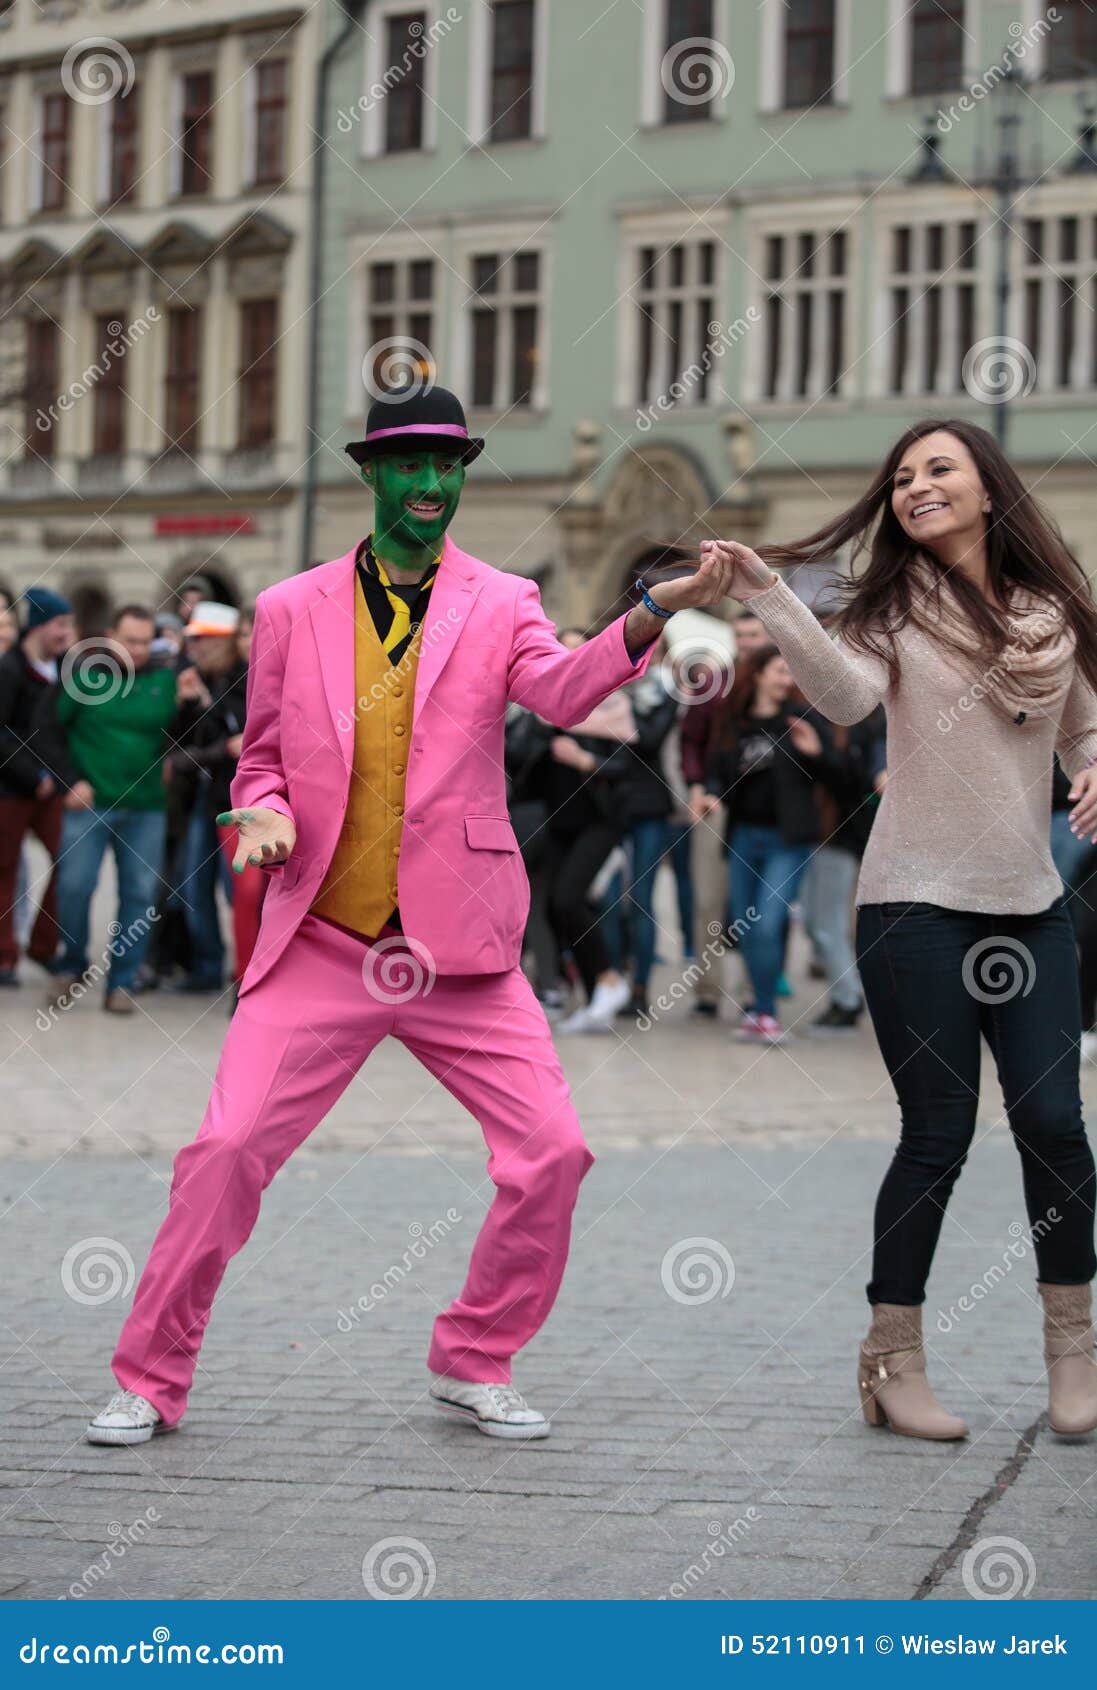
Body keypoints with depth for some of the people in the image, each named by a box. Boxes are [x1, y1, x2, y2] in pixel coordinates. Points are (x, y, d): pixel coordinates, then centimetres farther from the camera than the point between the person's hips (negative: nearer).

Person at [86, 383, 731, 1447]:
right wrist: (267, 812, -7)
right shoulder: (292, 610, 7)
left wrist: (650, 615, -36)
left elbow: (561, 690, -17)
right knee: (227, 1150, -8)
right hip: (320, 946, 0)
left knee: (552, 1151, -7)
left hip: (460, 954, 0)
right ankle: (149, 1381, 9)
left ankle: (473, 1366, 14)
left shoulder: (499, 604, 4)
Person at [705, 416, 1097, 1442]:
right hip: (917, 904, -3)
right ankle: (893, 1363, 10)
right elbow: (847, 695, -22)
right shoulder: (896, 608, -2)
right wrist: (766, 596, -32)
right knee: (938, 1134, -3)